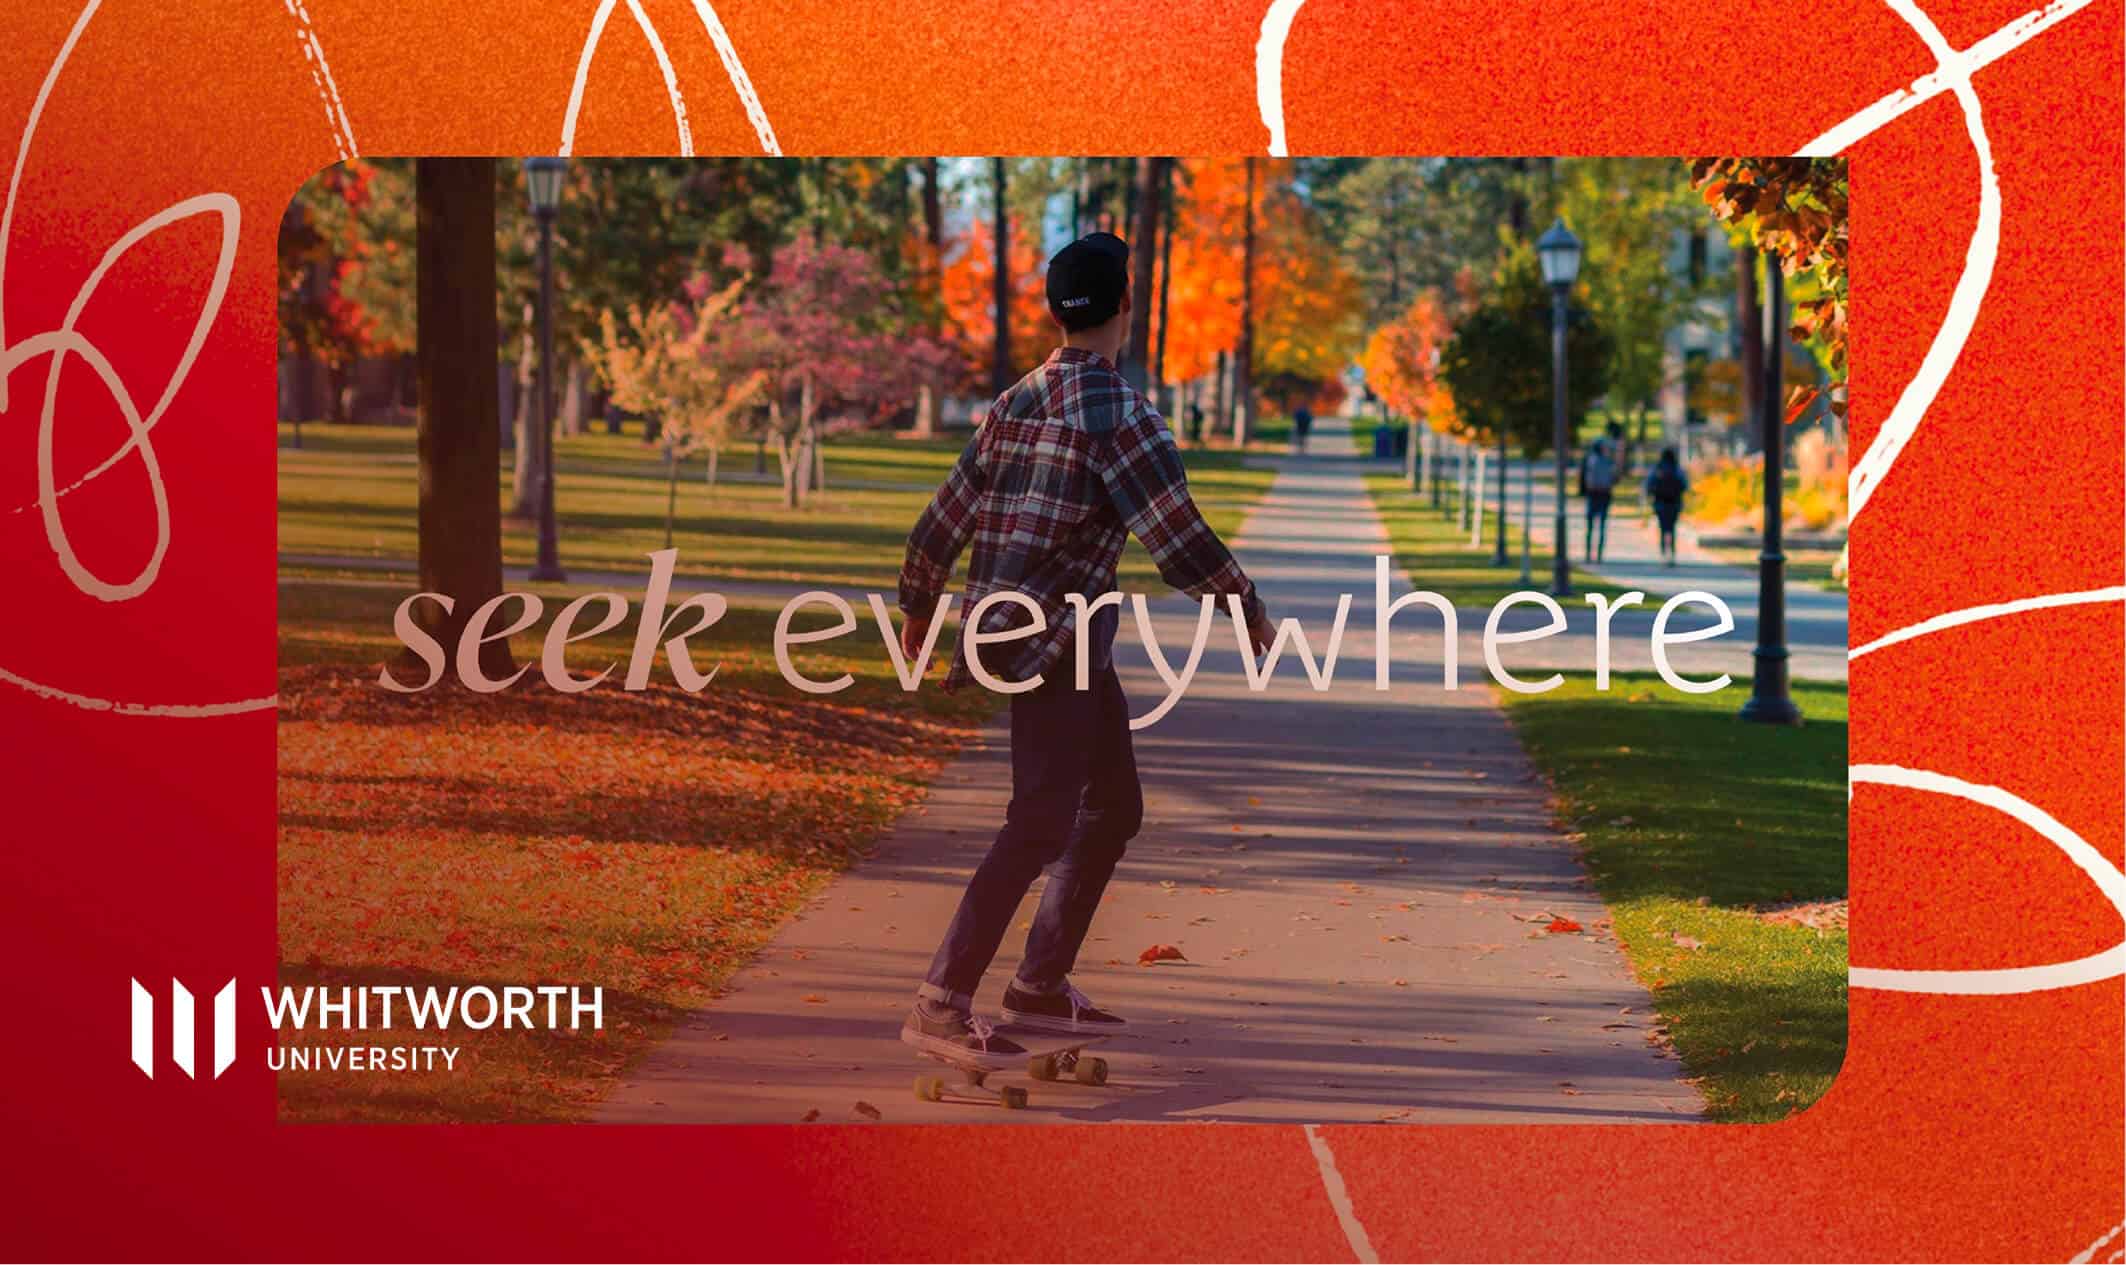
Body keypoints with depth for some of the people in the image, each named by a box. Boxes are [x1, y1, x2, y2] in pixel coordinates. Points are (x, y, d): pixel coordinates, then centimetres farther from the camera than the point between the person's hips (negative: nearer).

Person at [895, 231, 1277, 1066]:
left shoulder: (1013, 404, 11)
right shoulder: (1115, 410, -13)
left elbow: (944, 520, 15)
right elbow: (1176, 535, -14)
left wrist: (917, 609, 29)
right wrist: (1249, 610, -1)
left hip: (1008, 627, 9)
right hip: (1057, 640, -9)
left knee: (1114, 807, 17)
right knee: (1042, 822, -10)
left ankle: (1041, 988, 20)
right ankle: (941, 1007, -15)